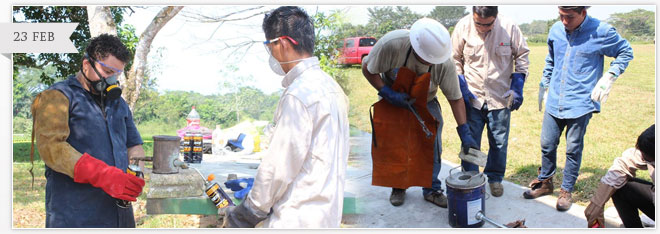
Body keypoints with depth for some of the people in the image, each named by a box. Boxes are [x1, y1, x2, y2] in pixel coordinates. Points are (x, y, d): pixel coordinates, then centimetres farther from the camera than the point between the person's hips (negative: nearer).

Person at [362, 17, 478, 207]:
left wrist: (464, 133, -22)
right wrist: (387, 92, -31)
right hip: (393, 103, -1)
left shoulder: (444, 63, -29)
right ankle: (398, 187, 22)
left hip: (426, 105, 1)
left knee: (432, 147, -2)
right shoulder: (391, 44, -35)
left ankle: (432, 189, 16)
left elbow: (455, 98, -18)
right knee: (393, 146, 2)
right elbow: (368, 69, -19)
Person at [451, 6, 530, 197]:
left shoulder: (509, 27, -10)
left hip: (500, 97, 0)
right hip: (472, 97, 0)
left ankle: (495, 178, 29)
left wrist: (517, 86, -2)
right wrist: (461, 86, -4)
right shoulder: (463, 27, -10)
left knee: (499, 142, 9)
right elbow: (454, 59, 3)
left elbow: (522, 56, 4)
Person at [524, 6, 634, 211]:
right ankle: (545, 182, 29)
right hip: (554, 102, 4)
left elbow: (625, 52, 5)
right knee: (547, 144, 10)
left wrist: (609, 77, -8)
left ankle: (566, 190, 20)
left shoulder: (601, 32, -10)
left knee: (573, 149, 5)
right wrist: (544, 84, 21)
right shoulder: (556, 30, 3)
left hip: (580, 103, -4)